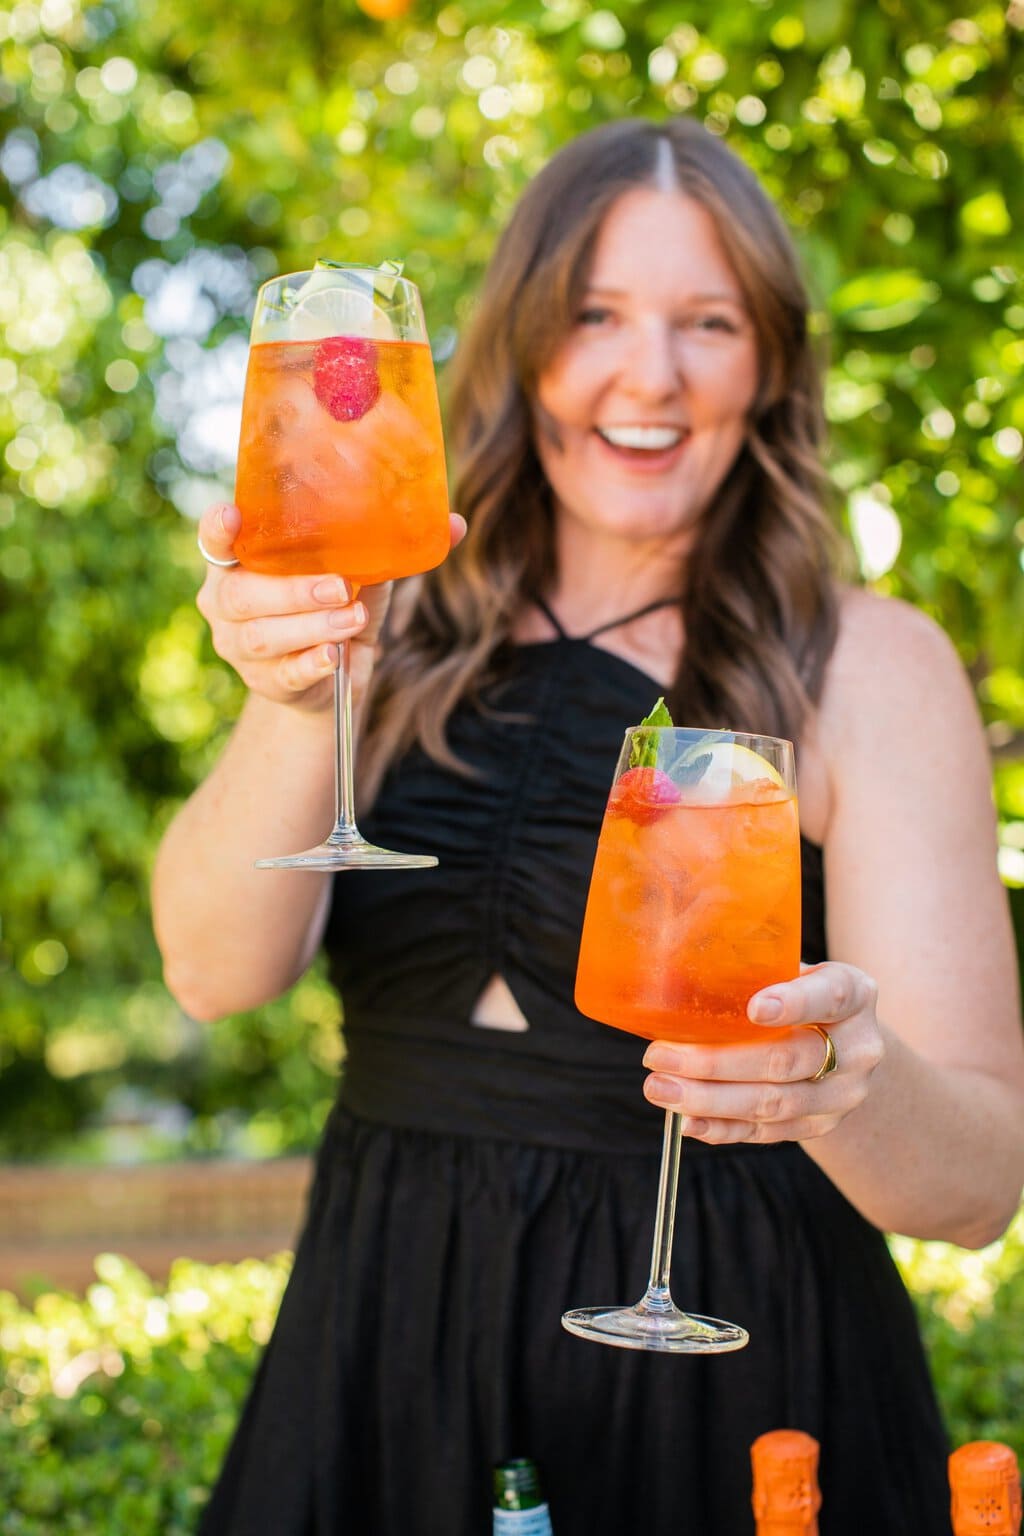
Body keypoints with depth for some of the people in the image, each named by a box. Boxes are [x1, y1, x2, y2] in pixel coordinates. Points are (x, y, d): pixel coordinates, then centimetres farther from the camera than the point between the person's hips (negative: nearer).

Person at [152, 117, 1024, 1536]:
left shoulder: (869, 663, -7)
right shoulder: (406, 644, 2)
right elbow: (218, 973, -13)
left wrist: (851, 1083, -34)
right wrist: (300, 711, -30)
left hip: (731, 1400, -2)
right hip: (391, 1362, 3)